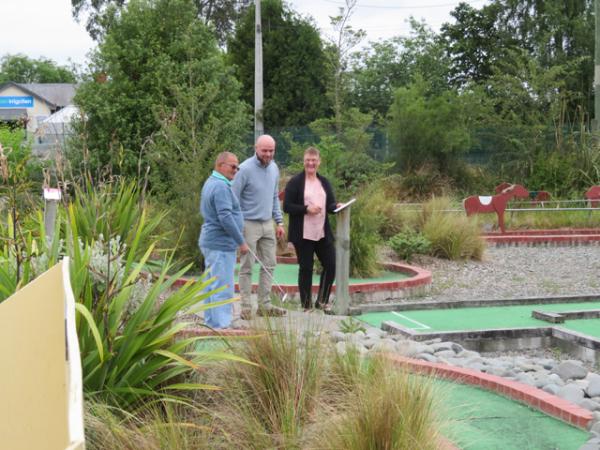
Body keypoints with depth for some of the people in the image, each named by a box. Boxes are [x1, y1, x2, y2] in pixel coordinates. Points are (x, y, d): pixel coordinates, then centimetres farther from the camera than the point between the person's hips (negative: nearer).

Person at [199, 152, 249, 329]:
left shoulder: (210, 183, 15)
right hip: (221, 243, -11)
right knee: (223, 286, -8)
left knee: (212, 284, 15)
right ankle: (220, 325, -6)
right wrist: (241, 241, -18)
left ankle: (211, 321, 21)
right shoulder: (221, 186, -17)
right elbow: (225, 217, -24)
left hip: (210, 241, 11)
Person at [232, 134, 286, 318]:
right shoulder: (245, 169, -13)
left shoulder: (274, 168, 8)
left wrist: (279, 221, 11)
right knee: (246, 268, 0)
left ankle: (265, 304, 14)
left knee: (269, 265, 7)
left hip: (268, 224, 7)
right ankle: (246, 307, 7)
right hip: (249, 224, -7)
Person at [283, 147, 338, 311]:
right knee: (306, 269, 3)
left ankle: (322, 301, 19)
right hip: (303, 234, -5)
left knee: (331, 265, 3)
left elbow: (330, 204, 14)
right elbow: (287, 206, -9)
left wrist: (337, 206, -9)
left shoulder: (324, 182, 13)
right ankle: (306, 306, 14)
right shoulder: (295, 182, -4)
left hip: (323, 233, 5)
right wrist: (306, 209, -20)